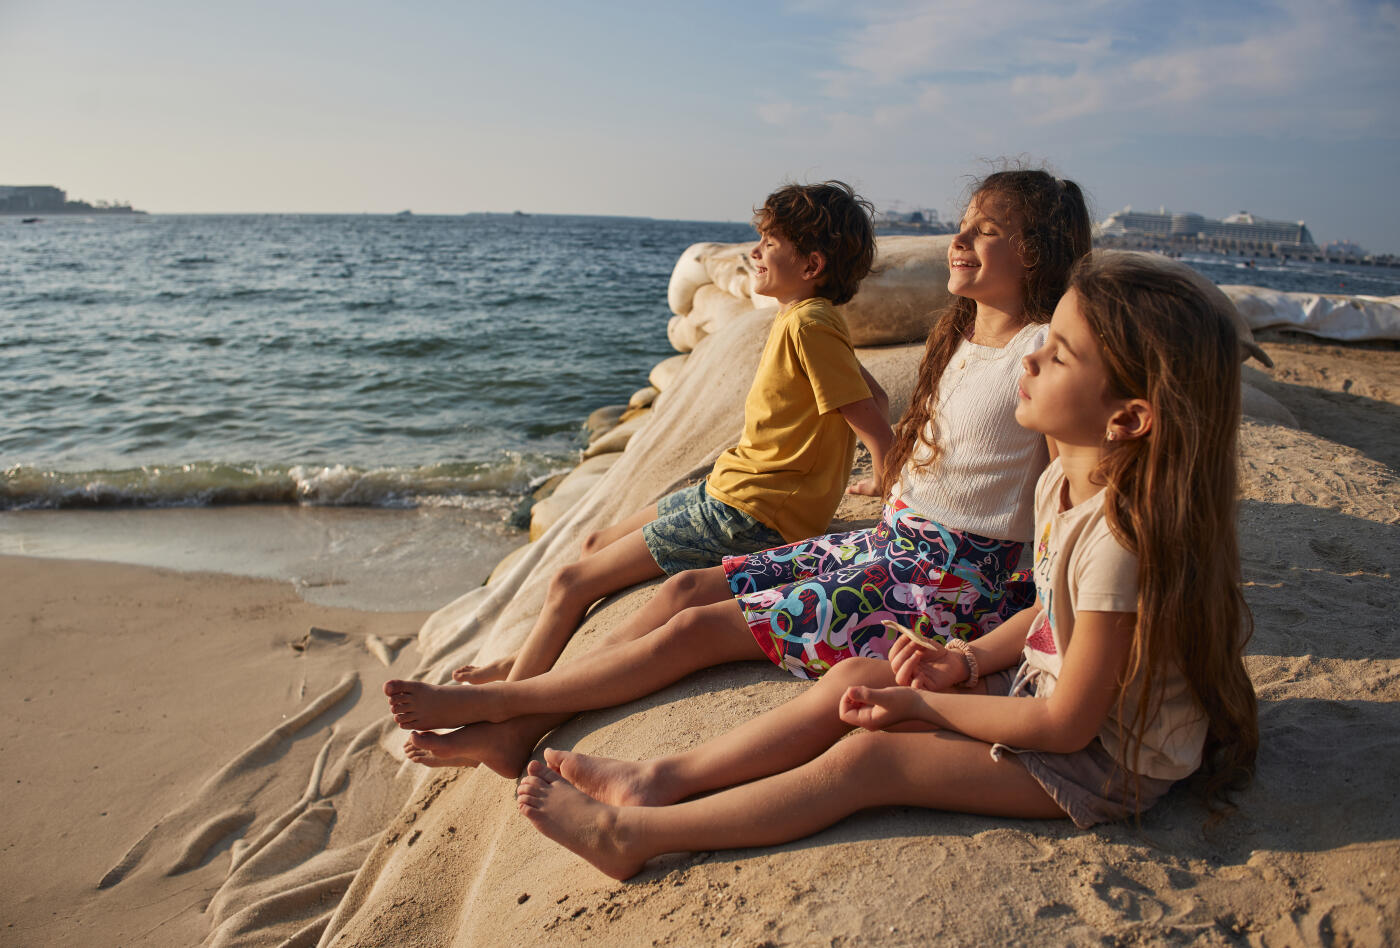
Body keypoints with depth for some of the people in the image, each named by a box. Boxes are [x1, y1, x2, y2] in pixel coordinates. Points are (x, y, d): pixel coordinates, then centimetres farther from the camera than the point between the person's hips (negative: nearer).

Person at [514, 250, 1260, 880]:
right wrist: (967, 662, -4)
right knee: (852, 681, -2)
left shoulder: (1121, 536, -32)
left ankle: (632, 836, -10)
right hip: (1038, 684, 8)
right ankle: (660, 779, 1)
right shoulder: (1062, 480, -3)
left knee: (864, 758, -17)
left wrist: (923, 703, -17)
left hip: (1104, 759, -8)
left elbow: (1068, 723, -26)